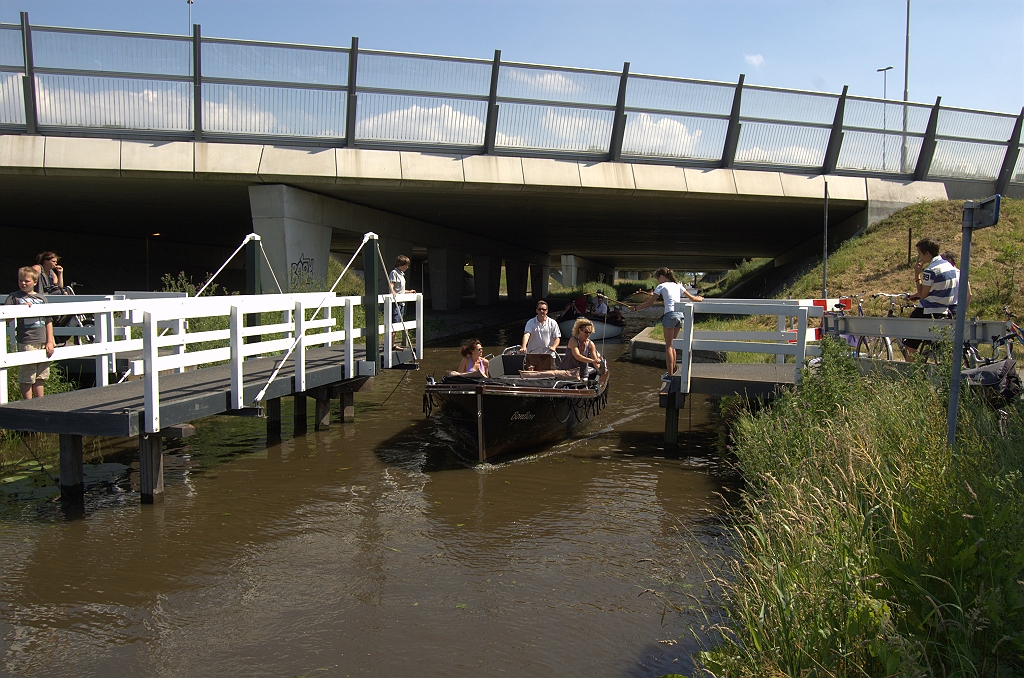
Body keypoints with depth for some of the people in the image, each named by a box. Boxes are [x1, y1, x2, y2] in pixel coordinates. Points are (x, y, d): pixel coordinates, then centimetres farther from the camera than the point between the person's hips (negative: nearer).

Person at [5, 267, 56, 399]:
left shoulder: (41, 298, 11)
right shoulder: (14, 297, 2)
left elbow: (48, 321, 11)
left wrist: (50, 342, 4)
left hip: (43, 342, 4)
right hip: (26, 342, -4)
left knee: (41, 376, 11)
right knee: (27, 377, -2)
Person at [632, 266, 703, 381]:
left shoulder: (661, 286, 4)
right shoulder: (677, 285, 19)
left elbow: (649, 303, 2)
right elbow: (692, 298, 24)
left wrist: (636, 308, 14)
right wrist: (699, 299, 46)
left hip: (670, 314, -6)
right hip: (680, 314, 6)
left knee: (668, 346, -1)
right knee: (671, 344, 19)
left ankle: (670, 375, -3)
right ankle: (672, 371, 24)